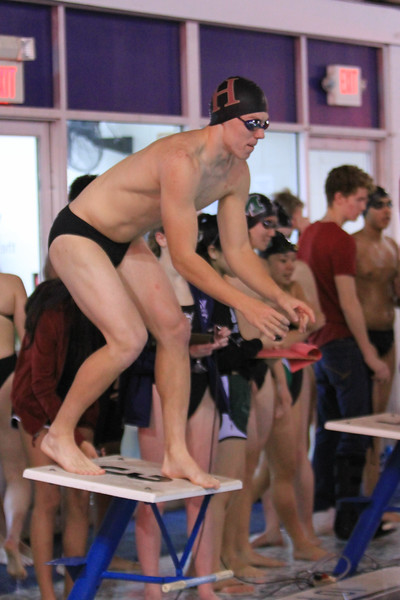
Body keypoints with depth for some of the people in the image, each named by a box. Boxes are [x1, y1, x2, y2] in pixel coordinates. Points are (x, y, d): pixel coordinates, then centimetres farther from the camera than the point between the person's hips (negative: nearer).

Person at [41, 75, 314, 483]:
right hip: (77, 235, -9)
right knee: (129, 340, -18)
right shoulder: (182, 159, -33)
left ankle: (176, 455, 5)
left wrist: (280, 297, -12)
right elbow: (183, 259, -33)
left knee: (174, 330, 0)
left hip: (125, 242, 9)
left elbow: (237, 250, 2)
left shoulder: (236, 172, -5)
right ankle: (58, 437, 0)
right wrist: (246, 305, -36)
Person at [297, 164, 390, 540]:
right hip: (341, 343, -9)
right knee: (354, 434, -5)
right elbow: (349, 303, -18)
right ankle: (347, 519, -4)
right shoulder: (341, 241, -16)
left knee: (327, 429, 17)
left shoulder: (308, 234, 12)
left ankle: (320, 505, 25)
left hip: (317, 341, 9)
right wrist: (370, 354, -12)